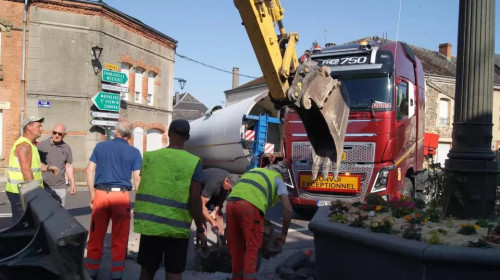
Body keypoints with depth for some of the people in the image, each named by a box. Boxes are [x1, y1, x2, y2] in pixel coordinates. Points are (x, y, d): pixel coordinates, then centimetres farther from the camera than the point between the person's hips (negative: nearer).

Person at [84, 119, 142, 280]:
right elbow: (137, 178, -2)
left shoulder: (100, 146, 7)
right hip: (121, 196, -1)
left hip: (101, 194, 2)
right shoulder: (134, 152, 2)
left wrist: (92, 193, 11)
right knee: (119, 238, 8)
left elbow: (90, 171, 5)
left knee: (96, 235, 11)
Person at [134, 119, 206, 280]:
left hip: (150, 224, 2)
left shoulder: (149, 157, 1)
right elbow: (194, 200, -10)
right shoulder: (193, 162, -7)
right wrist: (200, 229, -1)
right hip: (178, 229, -2)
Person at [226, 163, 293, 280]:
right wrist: (284, 233, 18)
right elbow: (288, 209, 8)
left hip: (231, 203, 5)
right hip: (250, 206, -5)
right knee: (252, 246, 5)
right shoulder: (279, 181, 22)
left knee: (235, 246, 17)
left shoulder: (251, 172, 38)